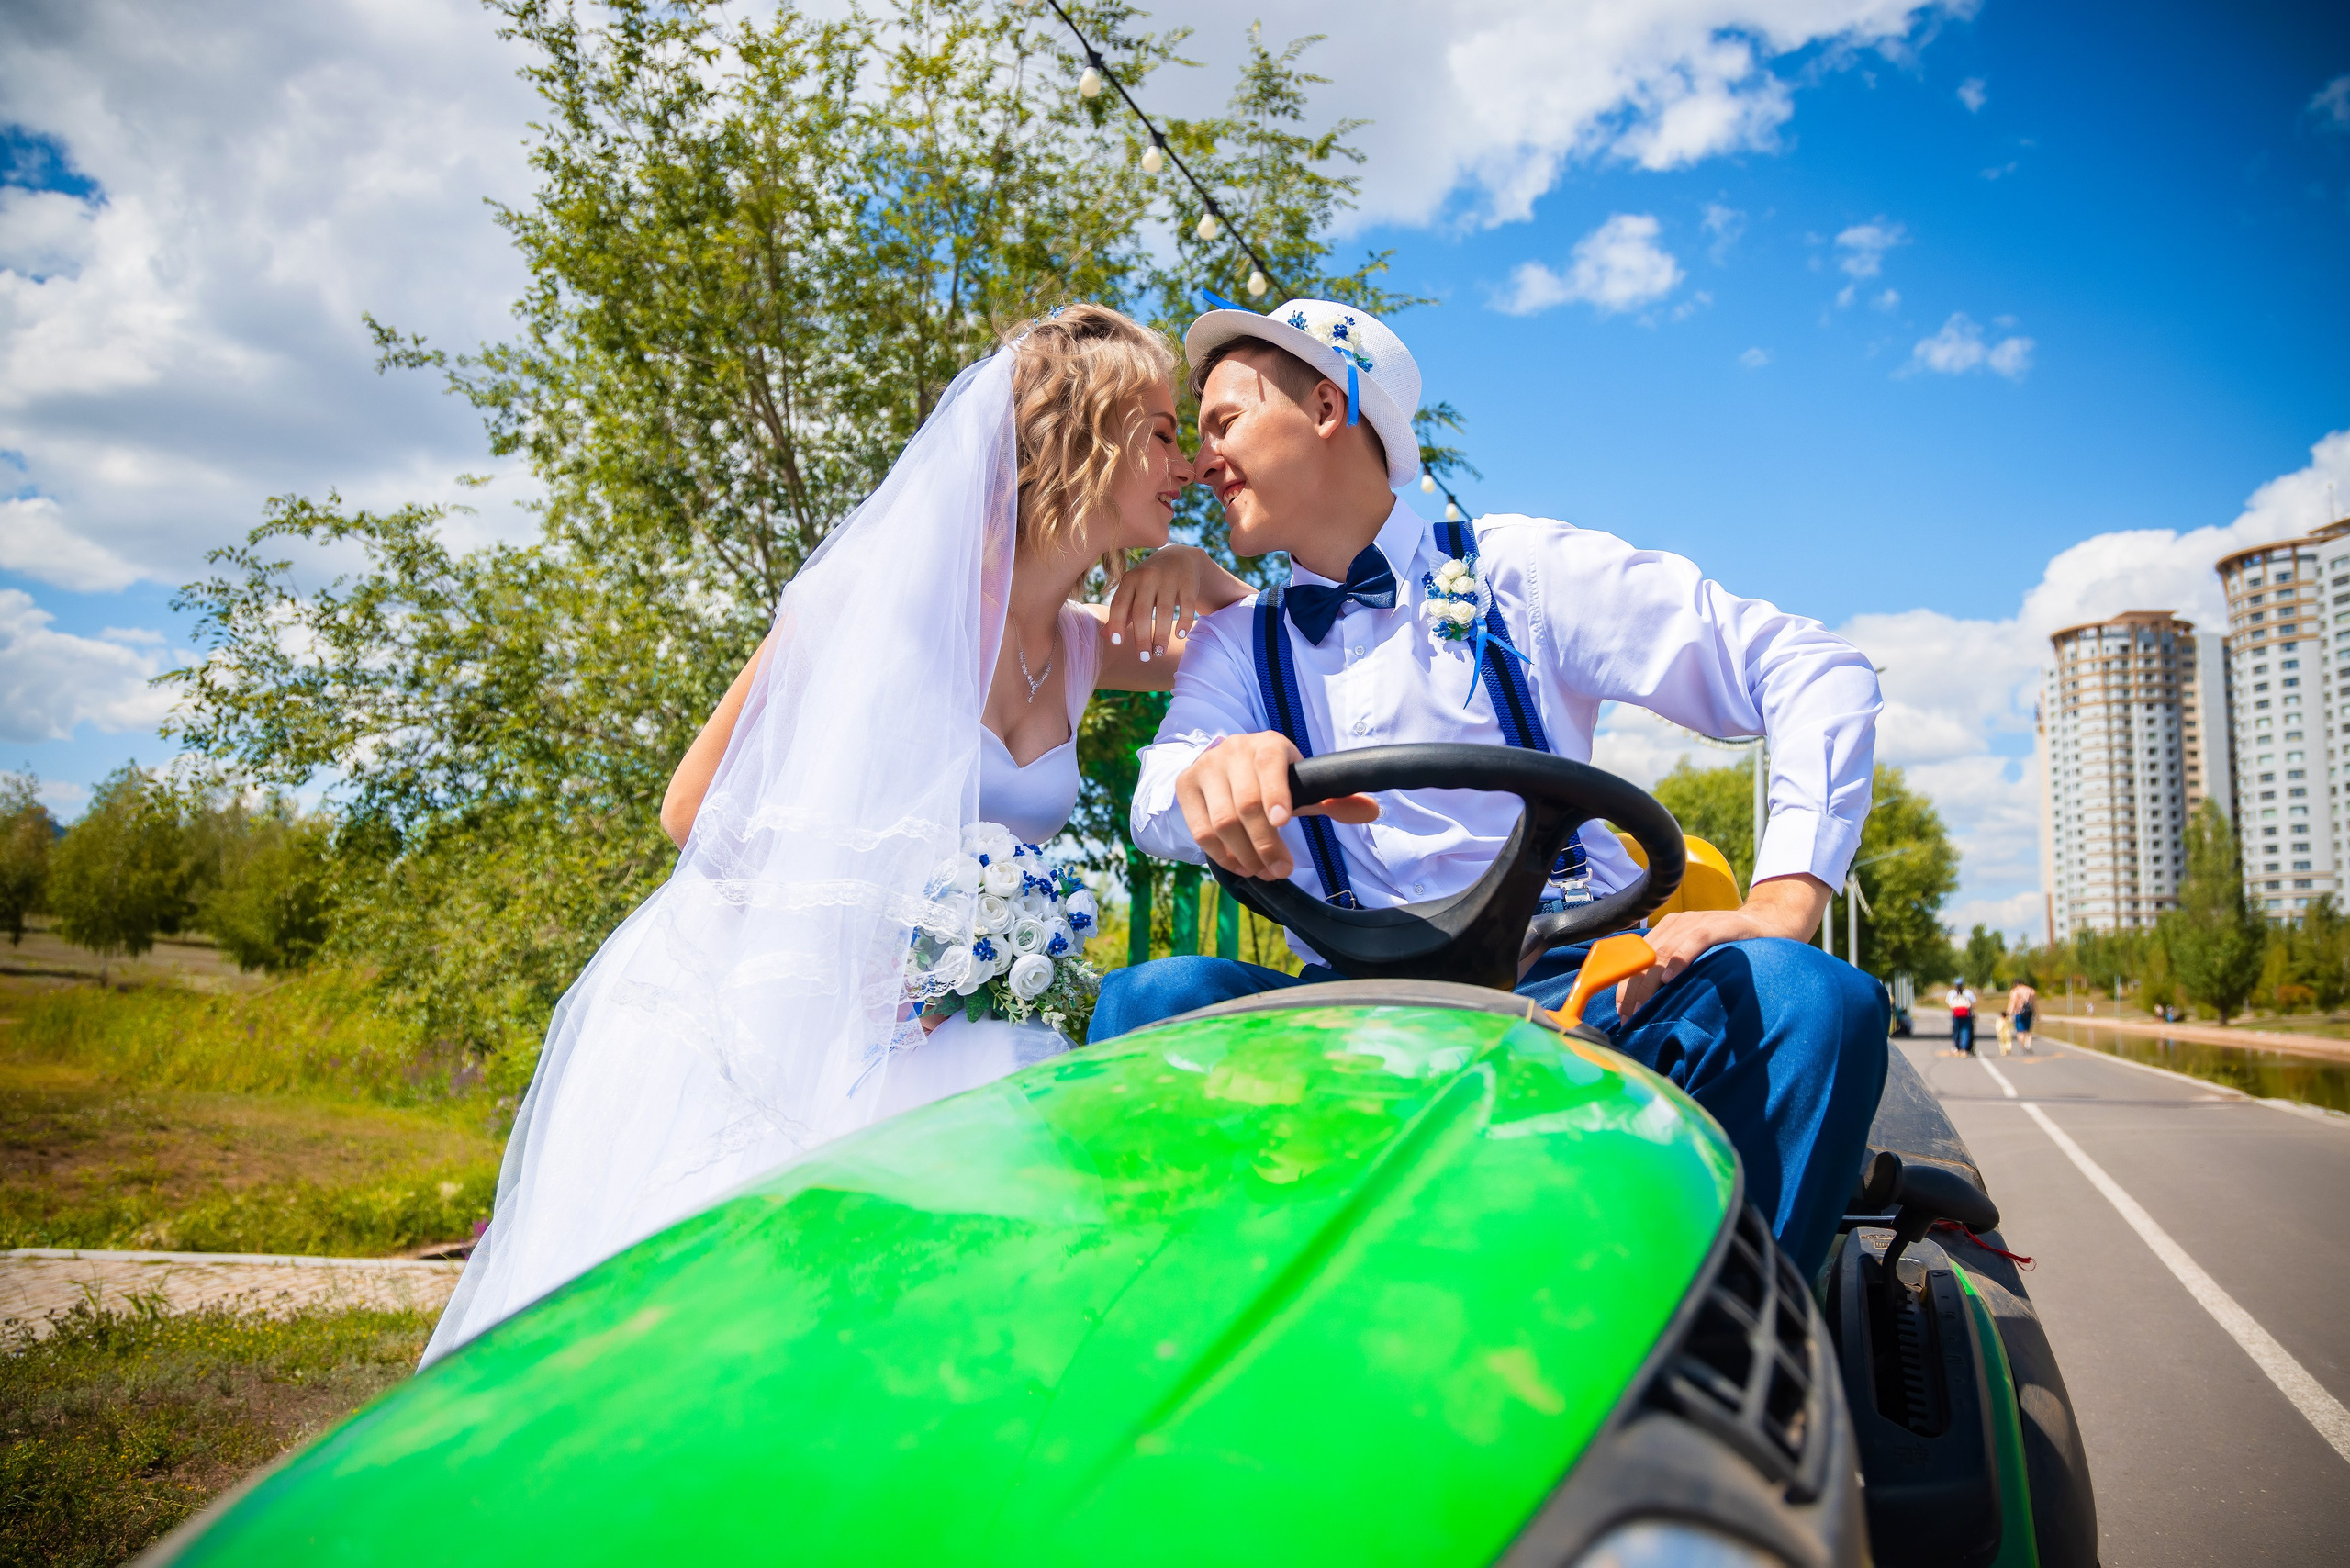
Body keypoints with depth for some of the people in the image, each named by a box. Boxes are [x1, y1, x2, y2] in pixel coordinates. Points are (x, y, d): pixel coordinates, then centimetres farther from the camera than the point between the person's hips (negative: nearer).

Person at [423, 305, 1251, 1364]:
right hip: (733, 1021, -5)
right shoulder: (893, 588, -12)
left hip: (894, 1049, 5)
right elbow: (694, 805, -7)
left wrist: (1199, 574, -1)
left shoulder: (1081, 648, 5)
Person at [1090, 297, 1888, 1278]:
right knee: (1152, 999, -26)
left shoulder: (1519, 570, 6)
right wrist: (1214, 772, -30)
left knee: (1817, 1000, -28)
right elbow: (1156, 797, -4)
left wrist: (1782, 906, -12)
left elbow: (1816, 673, 3)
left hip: (1578, 991, -1)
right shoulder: (1236, 643, 16)